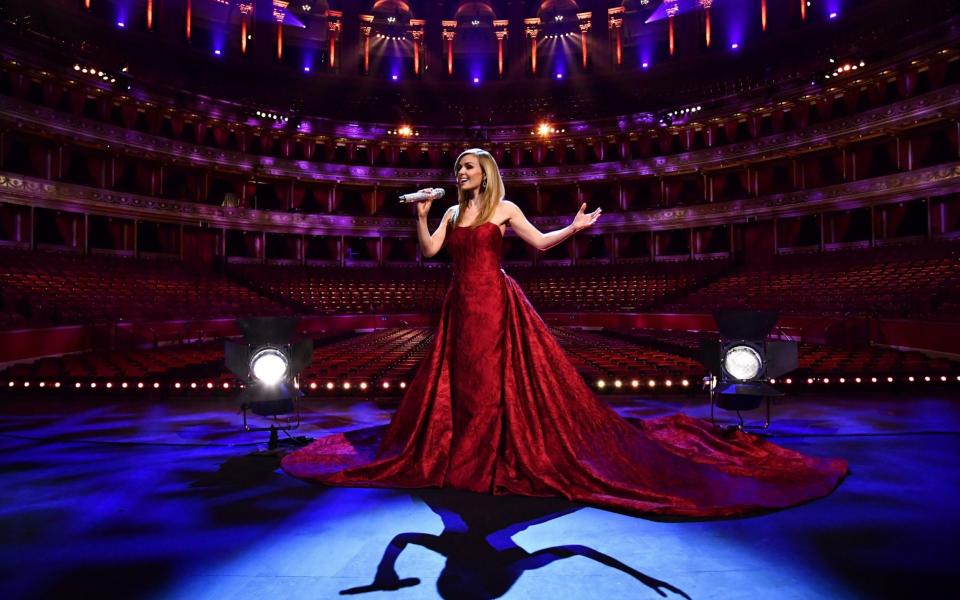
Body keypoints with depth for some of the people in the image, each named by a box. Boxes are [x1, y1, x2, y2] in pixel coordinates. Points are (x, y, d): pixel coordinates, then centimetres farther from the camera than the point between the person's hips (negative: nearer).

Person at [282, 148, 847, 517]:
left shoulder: (504, 207, 4)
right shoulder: (452, 212, 16)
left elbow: (539, 242, 1)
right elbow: (430, 251, 7)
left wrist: (573, 228, -12)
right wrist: (422, 216, -3)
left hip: (497, 303, -5)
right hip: (461, 307, 5)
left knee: (504, 379, -4)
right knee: (457, 382, 9)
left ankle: (512, 454, 8)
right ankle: (462, 453, 23)